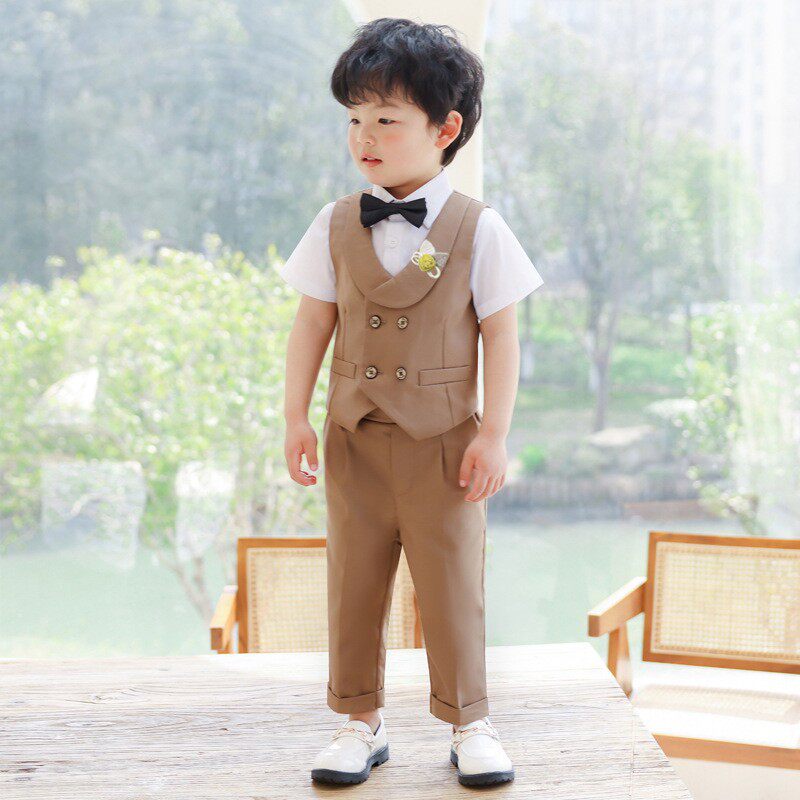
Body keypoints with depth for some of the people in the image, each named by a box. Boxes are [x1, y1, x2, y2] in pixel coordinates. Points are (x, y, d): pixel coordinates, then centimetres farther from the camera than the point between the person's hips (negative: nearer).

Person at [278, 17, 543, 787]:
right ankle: (360, 721, 22)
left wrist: (493, 434, -8)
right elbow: (312, 324, 5)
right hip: (355, 440, 3)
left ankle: (468, 723, 18)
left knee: (453, 586, 4)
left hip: (445, 442, -3)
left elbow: (501, 334, -5)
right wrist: (296, 418, 0)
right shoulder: (336, 225, 2)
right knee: (353, 583, 9)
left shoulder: (478, 229, -6)